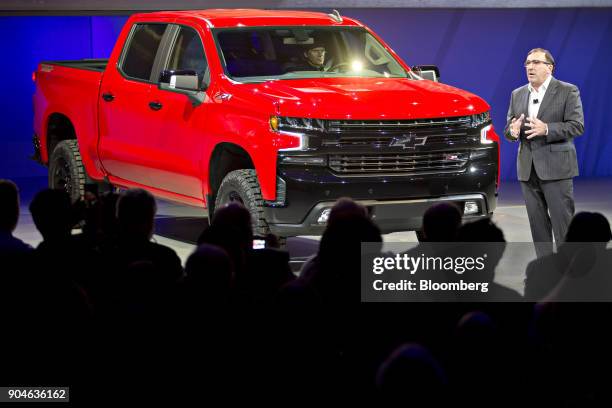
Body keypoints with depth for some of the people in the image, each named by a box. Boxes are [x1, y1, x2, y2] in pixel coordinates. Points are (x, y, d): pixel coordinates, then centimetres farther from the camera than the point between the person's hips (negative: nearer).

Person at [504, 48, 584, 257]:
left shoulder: (568, 91, -2)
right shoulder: (517, 95, 14)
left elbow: (577, 126, -10)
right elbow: (508, 129, 13)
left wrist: (546, 129, -24)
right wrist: (512, 131, -12)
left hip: (556, 168, -5)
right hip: (528, 169, 5)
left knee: (563, 222, -6)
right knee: (538, 223, 8)